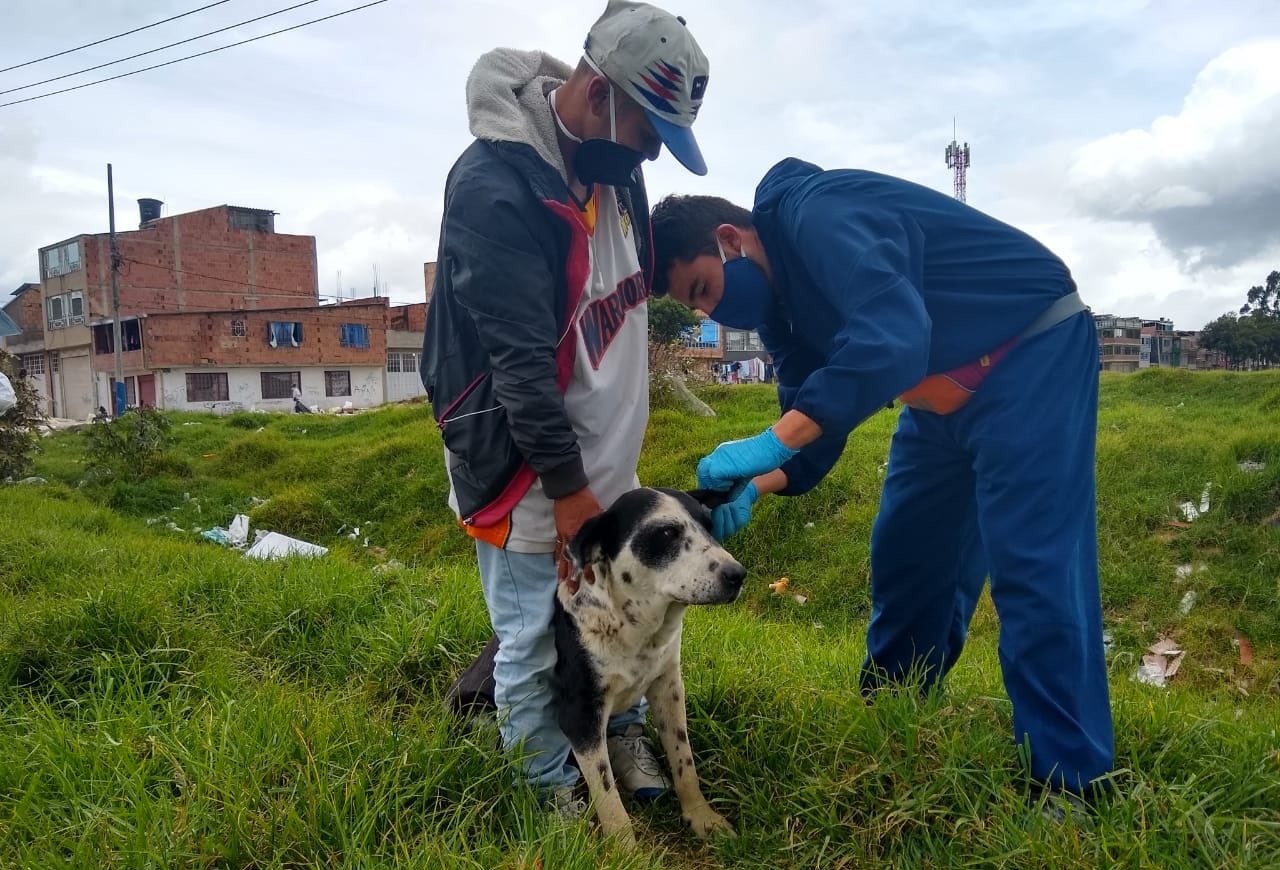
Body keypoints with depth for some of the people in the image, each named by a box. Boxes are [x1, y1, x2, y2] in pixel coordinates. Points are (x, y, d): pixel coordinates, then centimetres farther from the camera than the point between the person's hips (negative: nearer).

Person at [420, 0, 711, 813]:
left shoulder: (611, 161, 3)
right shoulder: (495, 185, -24)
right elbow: (520, 361, -25)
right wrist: (566, 487, -20)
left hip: (607, 456, 8)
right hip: (526, 467, -8)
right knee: (535, 643, 7)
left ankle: (625, 732, 43)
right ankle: (554, 788, 29)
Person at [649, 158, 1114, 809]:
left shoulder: (817, 214, -24)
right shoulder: (782, 299, 4)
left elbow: (891, 339, -39)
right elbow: (815, 413, 3)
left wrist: (770, 442, -37)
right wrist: (754, 488, -15)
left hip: (1031, 354, -9)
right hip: (946, 393, 10)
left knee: (1030, 567, -12)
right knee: (905, 554, 12)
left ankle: (1069, 787, 0)